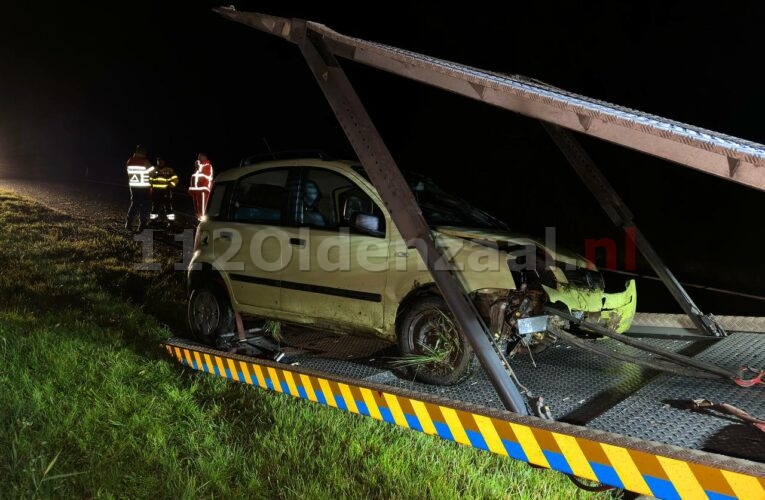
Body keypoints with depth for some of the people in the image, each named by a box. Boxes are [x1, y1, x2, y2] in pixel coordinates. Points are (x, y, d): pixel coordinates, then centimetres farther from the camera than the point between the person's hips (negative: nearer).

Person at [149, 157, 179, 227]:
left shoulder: (169, 170, -2)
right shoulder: (154, 170, 13)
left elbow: (175, 179, -3)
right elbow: (150, 179, 22)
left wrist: (170, 186, -13)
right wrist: (151, 186, 10)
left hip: (166, 191, -4)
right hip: (156, 191, 4)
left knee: (168, 206, -6)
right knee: (155, 206, 11)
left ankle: (171, 221, -3)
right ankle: (153, 220, 21)